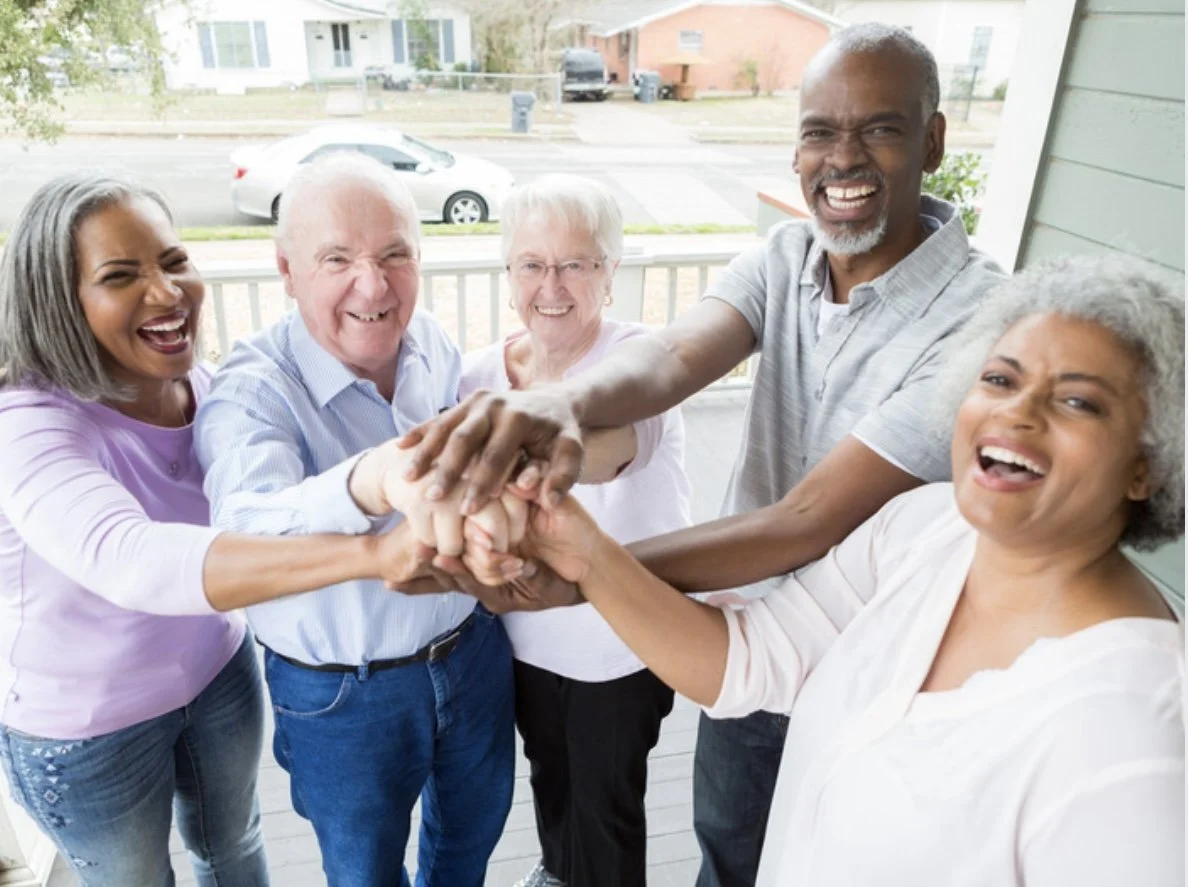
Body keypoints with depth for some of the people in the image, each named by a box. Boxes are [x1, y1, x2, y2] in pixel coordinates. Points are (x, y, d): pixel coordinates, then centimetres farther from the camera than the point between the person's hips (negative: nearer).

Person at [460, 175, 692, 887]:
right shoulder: (480, 373, -10)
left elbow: (615, 438, -49)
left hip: (624, 646, -4)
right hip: (527, 637, 5)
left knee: (608, 800, 17)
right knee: (550, 777, 29)